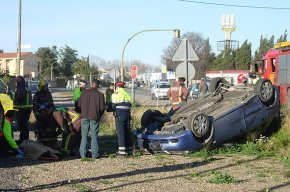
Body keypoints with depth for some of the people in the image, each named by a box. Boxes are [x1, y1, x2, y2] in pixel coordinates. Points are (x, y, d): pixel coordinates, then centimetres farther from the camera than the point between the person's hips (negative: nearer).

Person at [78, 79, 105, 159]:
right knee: (94, 136, 3)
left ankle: (82, 154, 7)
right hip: (94, 117, -2)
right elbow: (102, 107, -3)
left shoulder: (84, 92, 1)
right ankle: (94, 155, 3)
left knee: (84, 136, 8)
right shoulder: (100, 94, -5)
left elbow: (79, 104, 7)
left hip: (84, 117, 2)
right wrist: (99, 115, 15)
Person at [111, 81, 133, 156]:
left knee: (120, 133, -6)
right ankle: (129, 150, 13)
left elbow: (113, 106, -6)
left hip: (119, 115, -6)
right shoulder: (127, 95, 16)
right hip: (127, 115, 6)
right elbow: (129, 106, 15)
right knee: (127, 132, 10)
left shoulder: (116, 94, -4)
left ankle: (122, 150, -10)